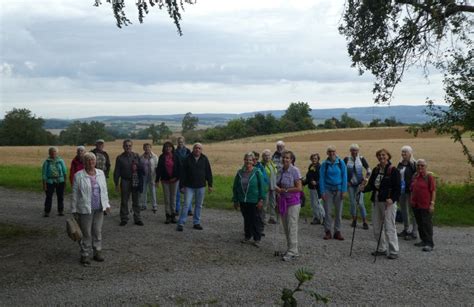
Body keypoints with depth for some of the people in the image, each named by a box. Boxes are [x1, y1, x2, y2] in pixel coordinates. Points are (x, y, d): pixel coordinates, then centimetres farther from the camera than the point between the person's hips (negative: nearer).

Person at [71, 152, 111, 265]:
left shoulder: (101, 173, 7)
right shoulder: (78, 176, -5)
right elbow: (75, 194, -3)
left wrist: (107, 204, 9)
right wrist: (74, 210, -3)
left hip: (99, 209, 4)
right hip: (85, 209, -4)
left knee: (97, 231, 9)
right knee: (86, 233, 0)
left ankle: (97, 252, 18)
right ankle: (85, 255, 9)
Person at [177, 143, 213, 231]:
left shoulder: (204, 159, 2)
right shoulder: (188, 159, -3)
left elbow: (208, 173, 6)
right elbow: (183, 173, -1)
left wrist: (210, 185, 4)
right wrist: (182, 185, -3)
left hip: (201, 186, 2)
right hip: (189, 186, -2)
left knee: (198, 205, 10)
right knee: (186, 204, -6)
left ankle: (196, 223, 20)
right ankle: (181, 223, -1)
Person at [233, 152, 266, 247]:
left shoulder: (257, 172, -7)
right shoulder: (240, 172, 3)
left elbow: (262, 186, -7)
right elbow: (235, 187, 9)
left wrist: (261, 200, -11)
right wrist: (235, 200, 8)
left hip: (254, 201, -4)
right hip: (243, 201, 4)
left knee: (255, 220, 2)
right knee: (246, 219, 14)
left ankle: (257, 239, 13)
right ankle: (247, 237, 28)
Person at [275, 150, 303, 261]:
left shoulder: (295, 171, -12)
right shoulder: (280, 171, 8)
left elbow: (299, 188, -17)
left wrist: (285, 190, -15)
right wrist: (277, 188, 0)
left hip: (293, 201, -7)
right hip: (283, 201, 7)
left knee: (292, 227, -6)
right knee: (286, 227, 11)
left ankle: (292, 252, 0)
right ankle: (290, 249, 21)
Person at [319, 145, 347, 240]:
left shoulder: (341, 162, -1)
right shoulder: (324, 164, -1)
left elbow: (344, 176, 1)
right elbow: (321, 178, 0)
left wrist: (344, 191, -5)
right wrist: (322, 192, -5)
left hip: (338, 189, 1)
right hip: (328, 189, 0)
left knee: (339, 211, 5)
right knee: (327, 211, 1)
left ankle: (337, 231, 15)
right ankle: (327, 231, 10)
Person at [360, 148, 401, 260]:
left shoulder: (393, 170, -7)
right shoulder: (375, 170, 12)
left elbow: (397, 188, -11)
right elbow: (371, 185, 10)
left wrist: (392, 199, -24)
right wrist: (364, 188, -11)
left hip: (388, 202, -7)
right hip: (376, 201, 7)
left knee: (389, 227, -4)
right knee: (376, 227, 11)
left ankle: (393, 251, 7)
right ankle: (382, 249, 26)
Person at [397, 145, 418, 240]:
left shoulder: (413, 164, -12)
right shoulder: (400, 164, 10)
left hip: (410, 191, -8)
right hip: (401, 190, 8)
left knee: (412, 211, 0)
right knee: (403, 210, 16)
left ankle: (414, 233, 7)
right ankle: (406, 230, 29)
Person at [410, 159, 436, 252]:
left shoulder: (429, 176, -9)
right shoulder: (415, 176, 11)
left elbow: (433, 191, -12)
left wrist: (432, 203, -16)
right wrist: (411, 200, 16)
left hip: (426, 205, -7)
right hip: (416, 205, 7)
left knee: (427, 224, -3)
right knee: (420, 224, 14)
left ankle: (429, 244, 2)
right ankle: (423, 240, 25)